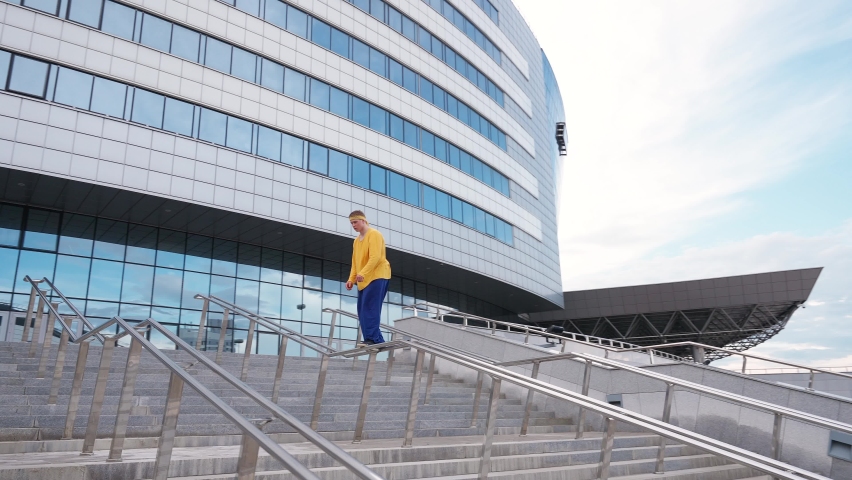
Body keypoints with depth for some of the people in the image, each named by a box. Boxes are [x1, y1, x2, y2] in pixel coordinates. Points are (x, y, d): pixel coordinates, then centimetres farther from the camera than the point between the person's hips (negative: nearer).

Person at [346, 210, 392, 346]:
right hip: (364, 280, 9)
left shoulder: (374, 234, -6)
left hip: (377, 277, -9)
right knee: (363, 310, 2)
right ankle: (378, 340, 4)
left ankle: (372, 339, -22)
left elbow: (376, 257, -19)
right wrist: (351, 279, 6)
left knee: (370, 308, -19)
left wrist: (363, 273, -28)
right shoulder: (356, 241, 20)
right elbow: (355, 262, 19)